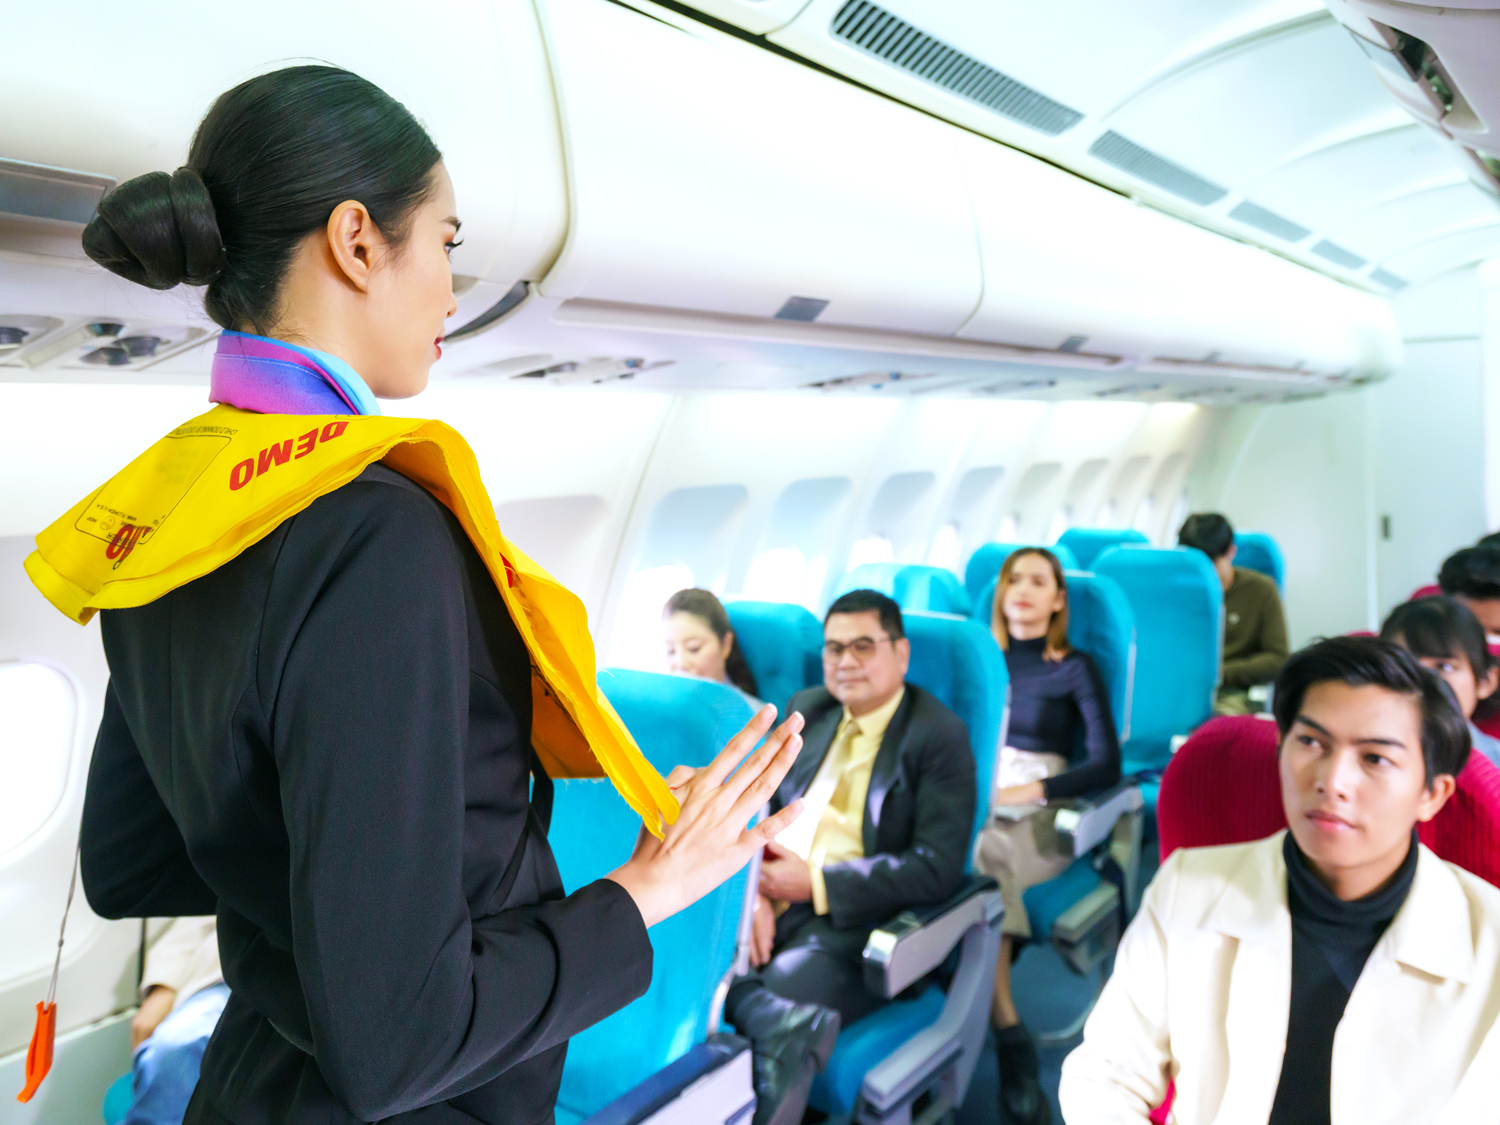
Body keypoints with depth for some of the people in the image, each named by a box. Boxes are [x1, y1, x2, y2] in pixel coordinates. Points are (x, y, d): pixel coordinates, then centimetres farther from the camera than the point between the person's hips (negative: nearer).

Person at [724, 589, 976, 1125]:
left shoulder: (939, 735, -3)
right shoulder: (806, 709, 14)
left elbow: (937, 868, -10)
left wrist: (816, 883, -13)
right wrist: (752, 890, -7)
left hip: (850, 922, -5)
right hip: (768, 906, 5)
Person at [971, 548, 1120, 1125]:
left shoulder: (1075, 668, 4)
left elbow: (1106, 764, -2)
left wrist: (1028, 790, -12)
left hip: (1040, 817, -3)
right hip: (973, 805, 3)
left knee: (977, 860, -32)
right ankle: (1009, 1034, -26)